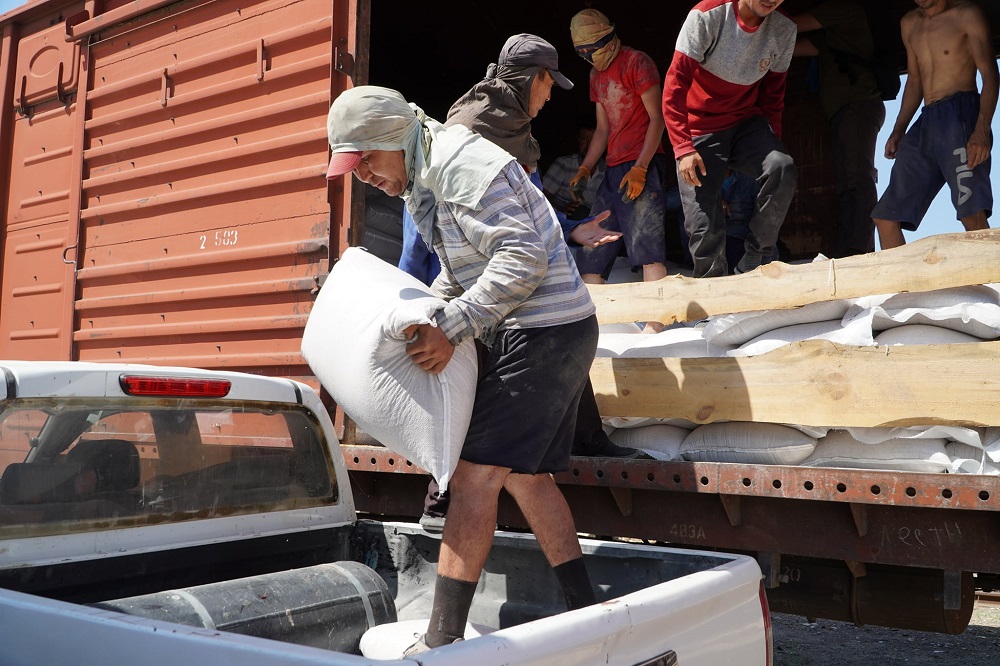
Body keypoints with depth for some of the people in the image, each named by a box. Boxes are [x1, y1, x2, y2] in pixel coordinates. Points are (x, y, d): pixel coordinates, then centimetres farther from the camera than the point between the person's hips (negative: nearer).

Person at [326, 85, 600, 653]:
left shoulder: (463, 165, -16)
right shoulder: (422, 180, 15)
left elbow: (524, 256, -23)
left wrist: (451, 329, -23)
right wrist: (423, 316, 10)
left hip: (545, 330, -11)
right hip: (540, 334, 11)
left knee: (476, 475, -11)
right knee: (525, 476, 14)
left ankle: (442, 640, -6)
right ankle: (586, 613, 21)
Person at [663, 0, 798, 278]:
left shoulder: (784, 30, -5)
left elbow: (773, 94, 7)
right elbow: (675, 85, -17)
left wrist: (773, 148, 1)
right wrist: (683, 148, -25)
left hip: (747, 122, 3)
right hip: (700, 129, -3)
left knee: (782, 169, -27)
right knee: (704, 224, -12)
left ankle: (750, 266, -14)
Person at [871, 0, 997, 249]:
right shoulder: (909, 23, 20)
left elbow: (989, 74, -6)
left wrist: (982, 130, -21)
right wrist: (898, 130, 13)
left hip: (961, 114, -6)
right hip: (925, 123, 7)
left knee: (972, 214, -24)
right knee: (885, 217, -2)